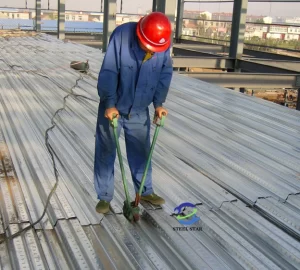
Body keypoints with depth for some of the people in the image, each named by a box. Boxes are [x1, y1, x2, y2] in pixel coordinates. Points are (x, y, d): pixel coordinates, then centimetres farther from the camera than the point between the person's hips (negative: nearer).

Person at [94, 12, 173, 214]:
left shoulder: (164, 45, -12)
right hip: (113, 108, -3)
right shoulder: (121, 35, -23)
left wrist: (159, 103, -4)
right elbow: (108, 72, -22)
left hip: (139, 111, 3)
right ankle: (104, 197, 17)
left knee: (141, 151, 14)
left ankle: (145, 191, 32)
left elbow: (165, 74, 1)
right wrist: (109, 104, -24)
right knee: (105, 152, 4)